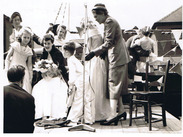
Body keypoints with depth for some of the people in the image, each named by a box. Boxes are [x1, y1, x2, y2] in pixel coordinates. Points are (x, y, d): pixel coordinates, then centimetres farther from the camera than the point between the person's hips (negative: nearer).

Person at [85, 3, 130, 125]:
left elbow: (108, 43, -20)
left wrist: (94, 52, -22)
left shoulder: (109, 22, -13)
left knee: (113, 84, -10)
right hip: (119, 57, 10)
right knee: (116, 85, 13)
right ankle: (121, 110, 18)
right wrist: (104, 51, 9)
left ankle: (113, 114, -10)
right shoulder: (109, 22, 19)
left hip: (117, 57, -10)